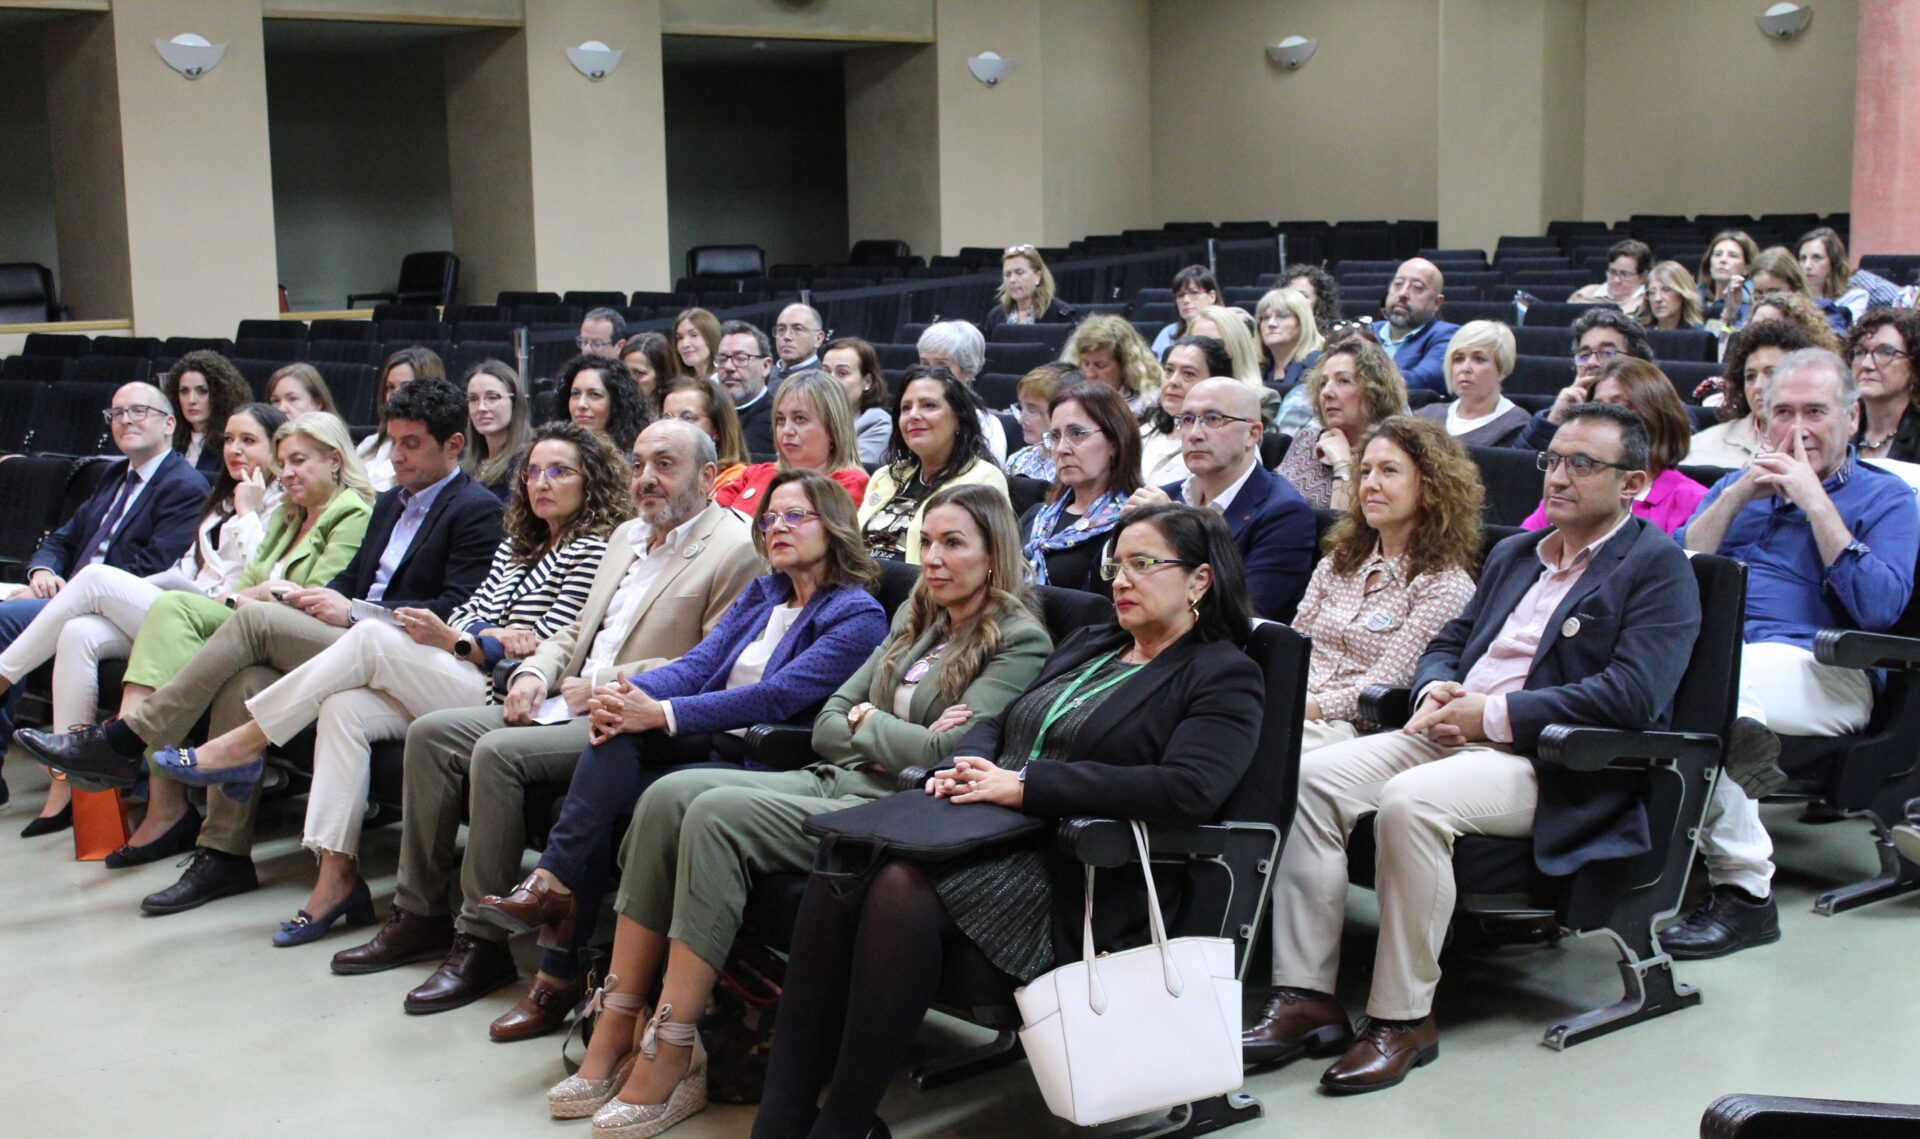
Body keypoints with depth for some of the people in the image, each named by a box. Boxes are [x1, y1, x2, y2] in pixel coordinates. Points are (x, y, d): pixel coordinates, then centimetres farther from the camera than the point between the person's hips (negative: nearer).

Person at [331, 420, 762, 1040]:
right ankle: (420, 914, 4)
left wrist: (602, 685, -15)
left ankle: (481, 940, -16)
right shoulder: (626, 536, 20)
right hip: (565, 701, 9)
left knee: (497, 752, -27)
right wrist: (534, 671, 4)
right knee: (431, 732, -4)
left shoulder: (736, 551, -9)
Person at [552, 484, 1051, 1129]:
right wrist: (894, 743, -3)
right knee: (669, 795, -14)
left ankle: (672, 1059, -23)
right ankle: (617, 1026, -14)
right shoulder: (916, 622, 20)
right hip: (835, 783, 8)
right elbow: (827, 725, 16)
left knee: (718, 814, -26)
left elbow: (946, 752, -16)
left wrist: (866, 720, 0)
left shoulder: (1019, 641, -4)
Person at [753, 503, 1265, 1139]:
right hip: (990, 828, 7)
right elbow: (999, 723, 29)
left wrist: (1024, 785, -16)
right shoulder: (1086, 646, 27)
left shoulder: (1224, 677, 2)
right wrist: (964, 763, 2)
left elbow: (1187, 791, -15)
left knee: (903, 888, -32)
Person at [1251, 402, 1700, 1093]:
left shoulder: (1659, 568, -1)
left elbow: (1632, 697, -15)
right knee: (1311, 775, -15)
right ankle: (1305, 997, -15)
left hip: (1554, 764, -7)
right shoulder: (1514, 555, 24)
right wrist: (1434, 690, 0)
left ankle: (1405, 1018, -21)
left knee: (1411, 801, -34)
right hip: (1453, 732, 8)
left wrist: (1493, 715, -17)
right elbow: (1447, 643, 27)